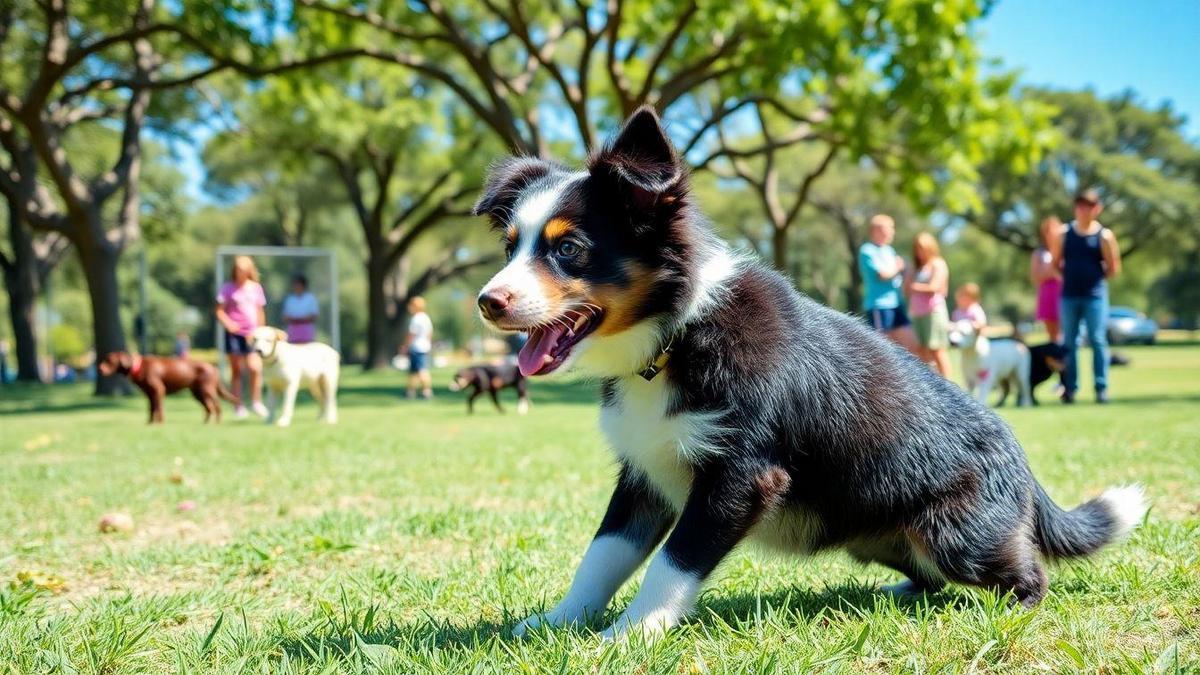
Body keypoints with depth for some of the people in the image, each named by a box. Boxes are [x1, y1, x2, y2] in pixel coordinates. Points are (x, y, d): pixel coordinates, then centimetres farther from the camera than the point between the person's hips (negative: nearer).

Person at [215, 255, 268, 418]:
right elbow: (220, 310, -3)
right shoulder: (228, 288, -1)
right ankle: (239, 406, 11)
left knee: (255, 368, -12)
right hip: (234, 333, -2)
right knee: (237, 371, 4)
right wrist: (227, 323, -20)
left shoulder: (256, 288, 8)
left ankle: (256, 402, 6)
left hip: (252, 334, 2)